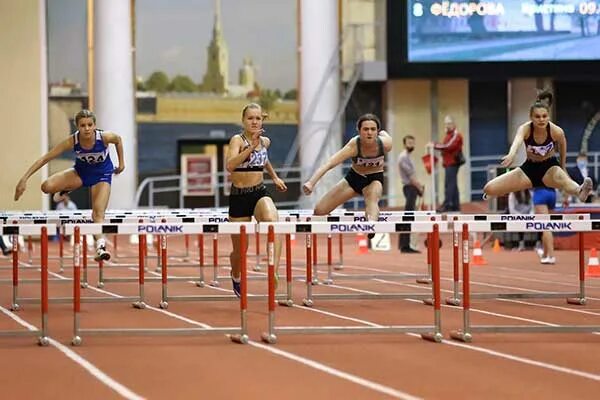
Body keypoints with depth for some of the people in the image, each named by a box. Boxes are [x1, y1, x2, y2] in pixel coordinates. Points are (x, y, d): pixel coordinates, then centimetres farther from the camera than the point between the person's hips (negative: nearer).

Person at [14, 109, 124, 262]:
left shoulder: (104, 137, -31)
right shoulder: (72, 141, -30)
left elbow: (118, 139, -5)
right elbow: (44, 158, -28)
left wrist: (121, 163, 4)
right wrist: (24, 179, -33)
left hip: (101, 174, -1)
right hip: (81, 171, 1)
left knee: (98, 213, -18)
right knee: (47, 186, -20)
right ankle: (66, 189, 14)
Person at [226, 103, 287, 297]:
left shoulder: (265, 141, 7)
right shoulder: (237, 140, -10)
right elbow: (230, 165, -29)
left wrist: (275, 177, 27)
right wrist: (251, 147, -34)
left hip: (260, 193, 3)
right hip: (239, 196, -3)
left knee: (273, 223, -33)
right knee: (240, 249, 10)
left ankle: (274, 271, -42)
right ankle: (236, 277, 44)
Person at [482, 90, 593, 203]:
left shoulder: (556, 131, -20)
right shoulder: (525, 129, -23)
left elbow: (562, 146, 4)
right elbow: (517, 141, -47)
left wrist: (562, 168, 16)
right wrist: (511, 154, -70)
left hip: (550, 168, -2)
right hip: (530, 168, 2)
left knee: (563, 180, -41)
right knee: (489, 189, -8)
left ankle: (579, 191, -73)